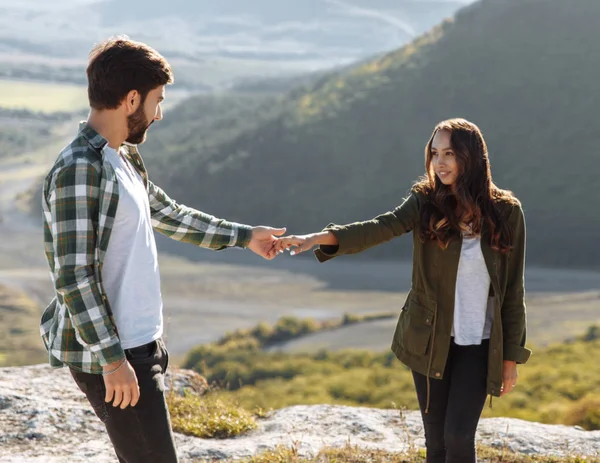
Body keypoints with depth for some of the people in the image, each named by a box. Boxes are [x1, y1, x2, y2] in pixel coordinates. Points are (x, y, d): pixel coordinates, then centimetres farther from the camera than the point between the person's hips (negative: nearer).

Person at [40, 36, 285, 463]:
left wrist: (243, 236, 31)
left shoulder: (125, 159, 10)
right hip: (110, 356, -10)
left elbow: (167, 214, 26)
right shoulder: (78, 170, -20)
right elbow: (72, 276, -22)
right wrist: (112, 359, -22)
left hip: (140, 344, 10)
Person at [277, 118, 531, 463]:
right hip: (430, 341, 2)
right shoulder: (425, 202, -5)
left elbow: (512, 289, -1)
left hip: (479, 345, -1)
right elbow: (381, 228, -24)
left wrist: (512, 357, -1)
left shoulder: (505, 212, -6)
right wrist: (319, 238, -41)